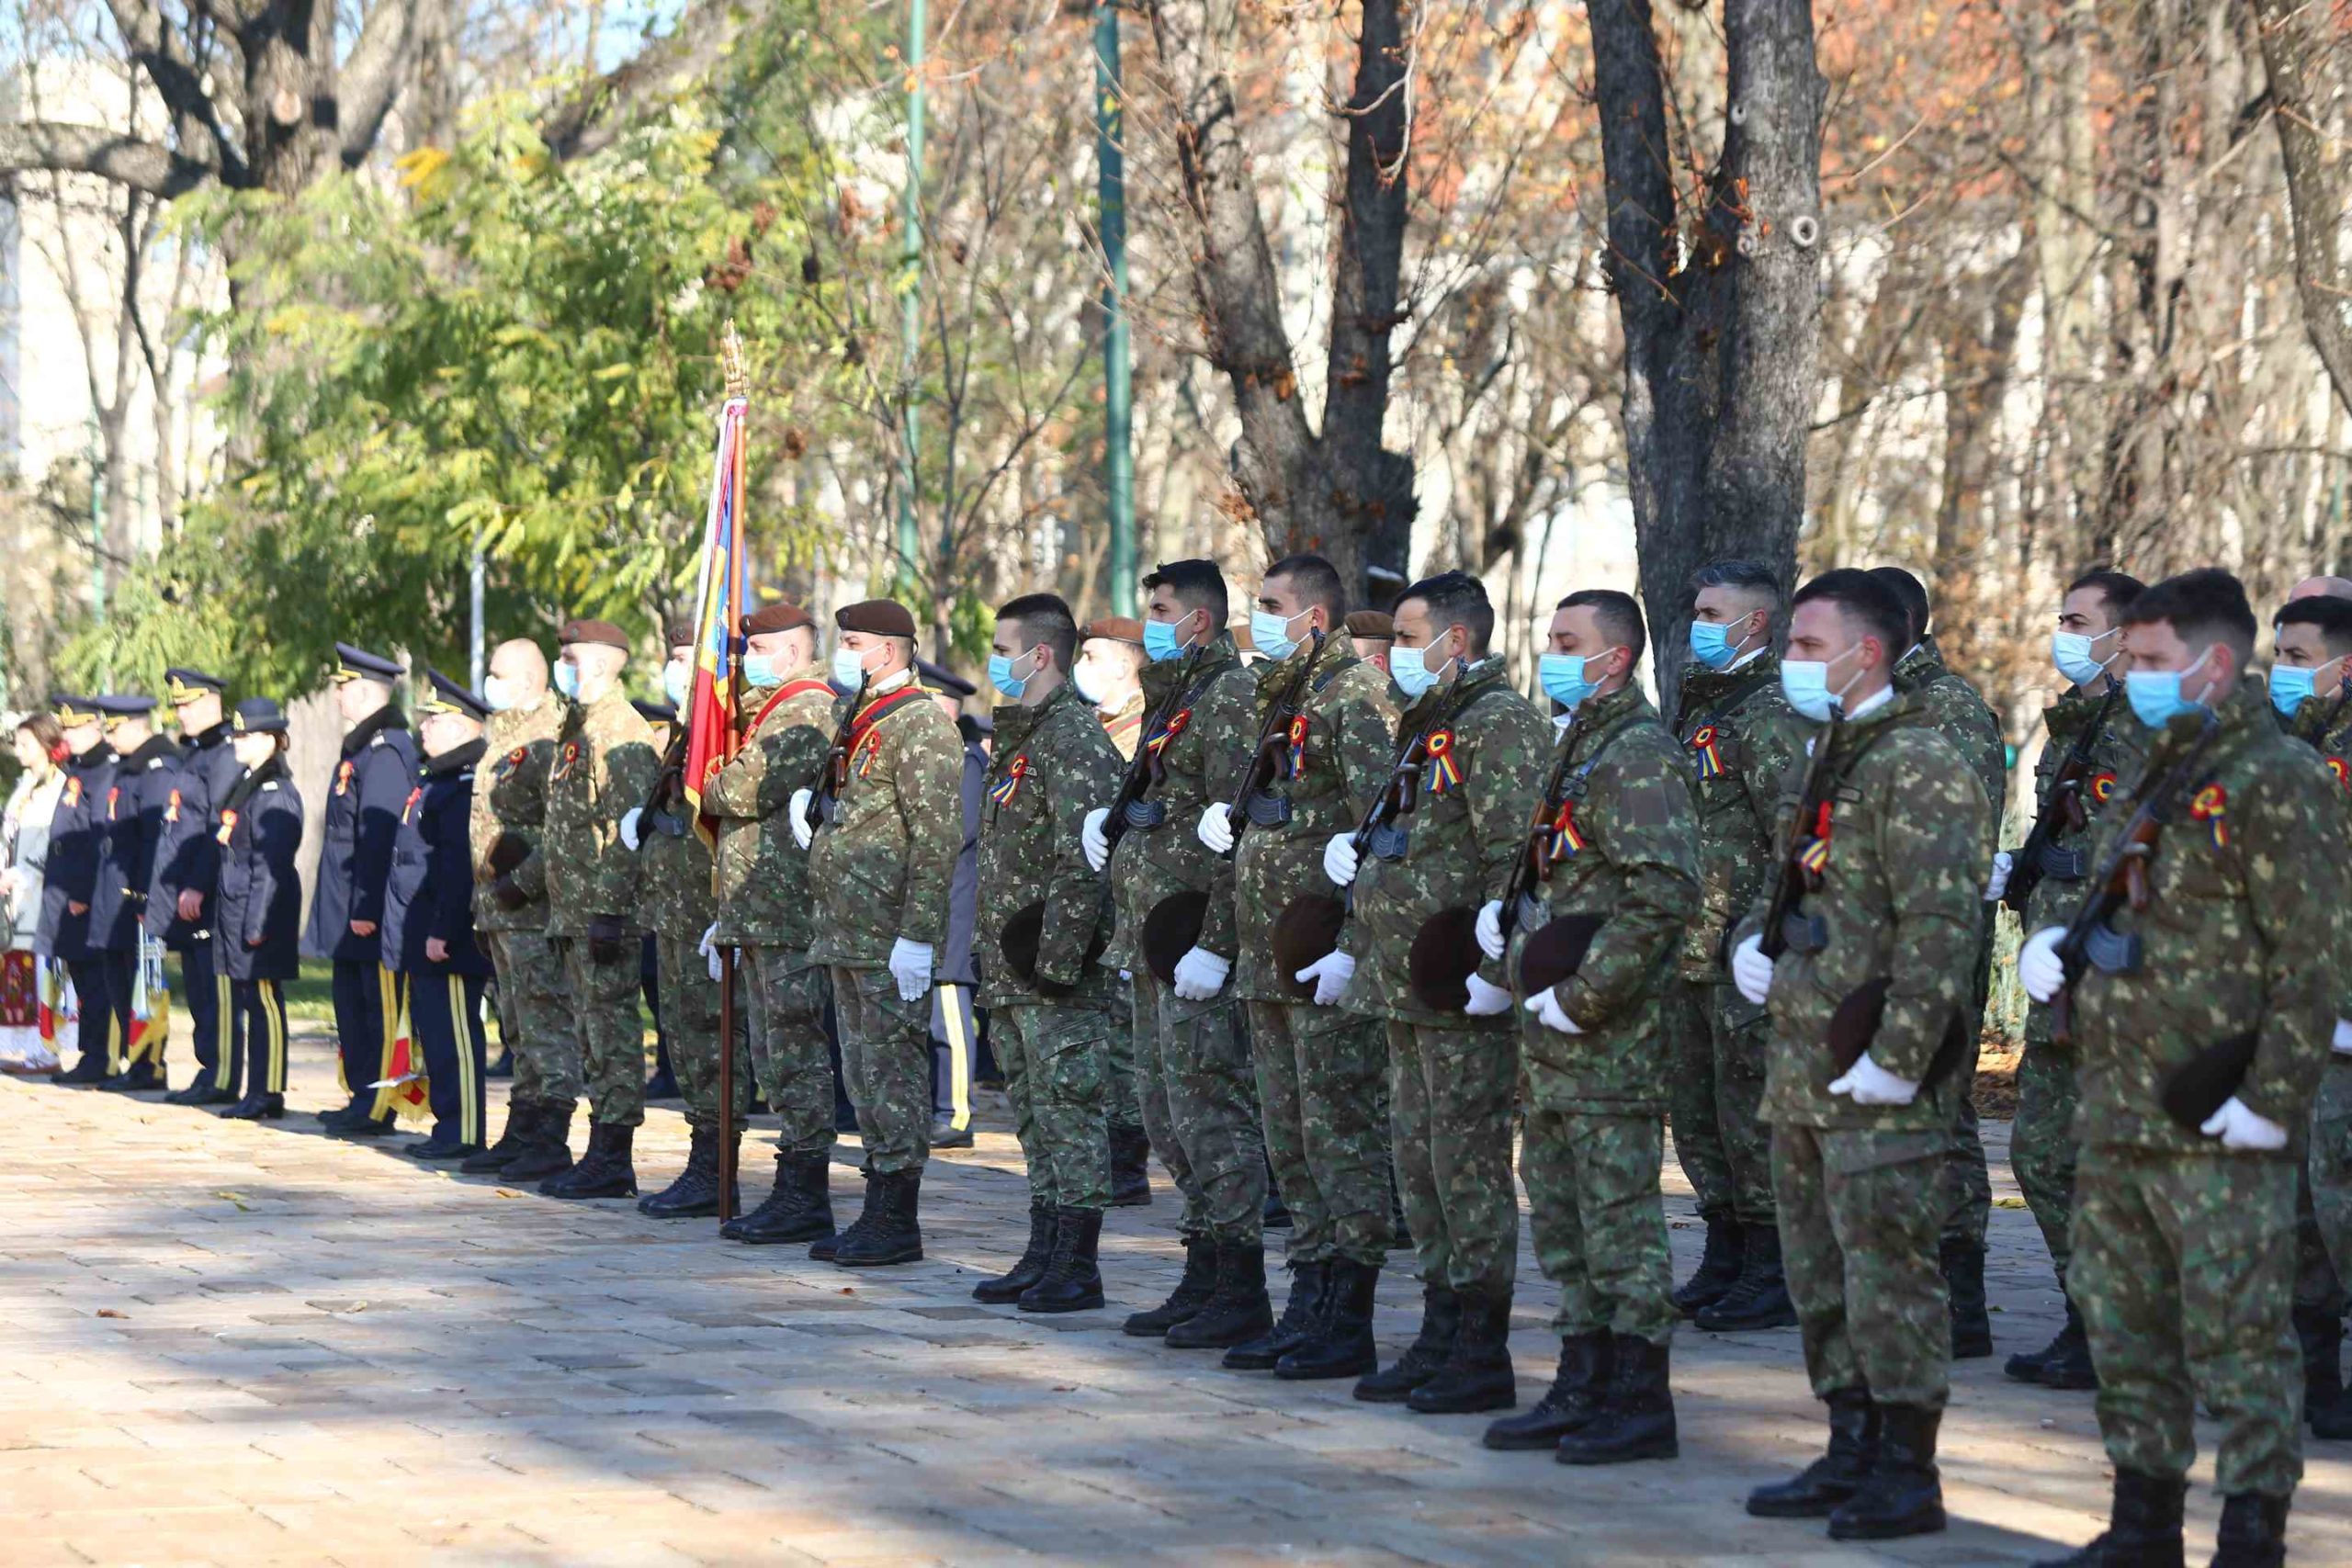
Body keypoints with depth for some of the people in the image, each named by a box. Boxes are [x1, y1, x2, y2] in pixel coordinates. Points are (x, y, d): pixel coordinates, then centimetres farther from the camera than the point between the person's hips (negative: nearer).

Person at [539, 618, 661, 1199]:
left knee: (612, 1025, -7)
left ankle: (612, 1160, -6)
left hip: (606, 910, -11)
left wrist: (609, 910, -24)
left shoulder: (620, 733, -14)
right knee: (590, 1028, 12)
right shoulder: (578, 729, 19)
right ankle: (602, 1156, 16)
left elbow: (627, 829, -21)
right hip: (575, 911, 11)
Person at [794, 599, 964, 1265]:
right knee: (864, 1071, 12)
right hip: (849, 932, 10)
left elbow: (939, 836, -19)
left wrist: (917, 935, -22)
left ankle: (899, 1223, -3)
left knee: (894, 1067, -6)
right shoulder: (858, 722, 18)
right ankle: (878, 1216, 17)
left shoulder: (921, 725, -13)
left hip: (891, 935, -10)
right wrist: (810, 808, 13)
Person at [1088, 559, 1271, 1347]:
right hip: (1155, 946, 10)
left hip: (1198, 949, -10)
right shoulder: (1176, 697, 19)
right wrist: (1110, 819, 8)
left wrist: (1214, 941, -25)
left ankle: (1242, 1294, -6)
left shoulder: (1231, 696, -12)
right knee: (1167, 1110, 12)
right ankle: (1204, 1278, 19)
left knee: (1211, 1110, -9)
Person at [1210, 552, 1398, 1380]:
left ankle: (1348, 1323, -4)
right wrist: (1225, 817, 11)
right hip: (1271, 961, 10)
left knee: (1341, 1128, -7)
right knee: (1290, 1134, 12)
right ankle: (1310, 1304, 18)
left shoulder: (1355, 697, -11)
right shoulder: (1278, 697, 19)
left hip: (1329, 966, -10)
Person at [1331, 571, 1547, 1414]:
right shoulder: (1428, 725, 19)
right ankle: (1441, 1338, 20)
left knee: (1469, 1164, -6)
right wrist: (1355, 849, 12)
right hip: (1408, 991, 10)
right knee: (1420, 1163, 13)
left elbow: (1519, 854, -21)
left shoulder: (1499, 723, -13)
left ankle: (1483, 1356, -2)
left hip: (1463, 996, -10)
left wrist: (1492, 971, -24)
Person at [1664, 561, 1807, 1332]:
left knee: (1751, 1110, -6)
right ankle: (1724, 1262, 23)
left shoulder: (1769, 716, -12)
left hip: (1742, 957, -10)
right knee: (1697, 1113, 14)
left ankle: (1771, 1280, 0)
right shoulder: (1699, 707, 17)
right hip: (1690, 952, 10)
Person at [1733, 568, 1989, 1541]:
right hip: (1803, 1074, 10)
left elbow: (1943, 924, -21)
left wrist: (1897, 1057, -22)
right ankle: (1853, 1454, 23)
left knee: (1887, 1271, -6)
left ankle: (1908, 1475, 0)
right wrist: (1751, 943, 7)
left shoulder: (1917, 767, -14)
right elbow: (1784, 881, 29)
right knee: (1820, 1274, 14)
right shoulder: (1829, 759, 16)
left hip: (1879, 1079, -10)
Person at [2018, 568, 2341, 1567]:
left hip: (2217, 1129, -9)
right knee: (2125, 1326, 14)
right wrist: (2053, 950, 7)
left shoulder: (2274, 783, -11)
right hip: (2118, 1115, 9)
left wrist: (2272, 1097, -20)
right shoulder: (2155, 781, 17)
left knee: (2237, 1336, -6)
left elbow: (2314, 957, -16)